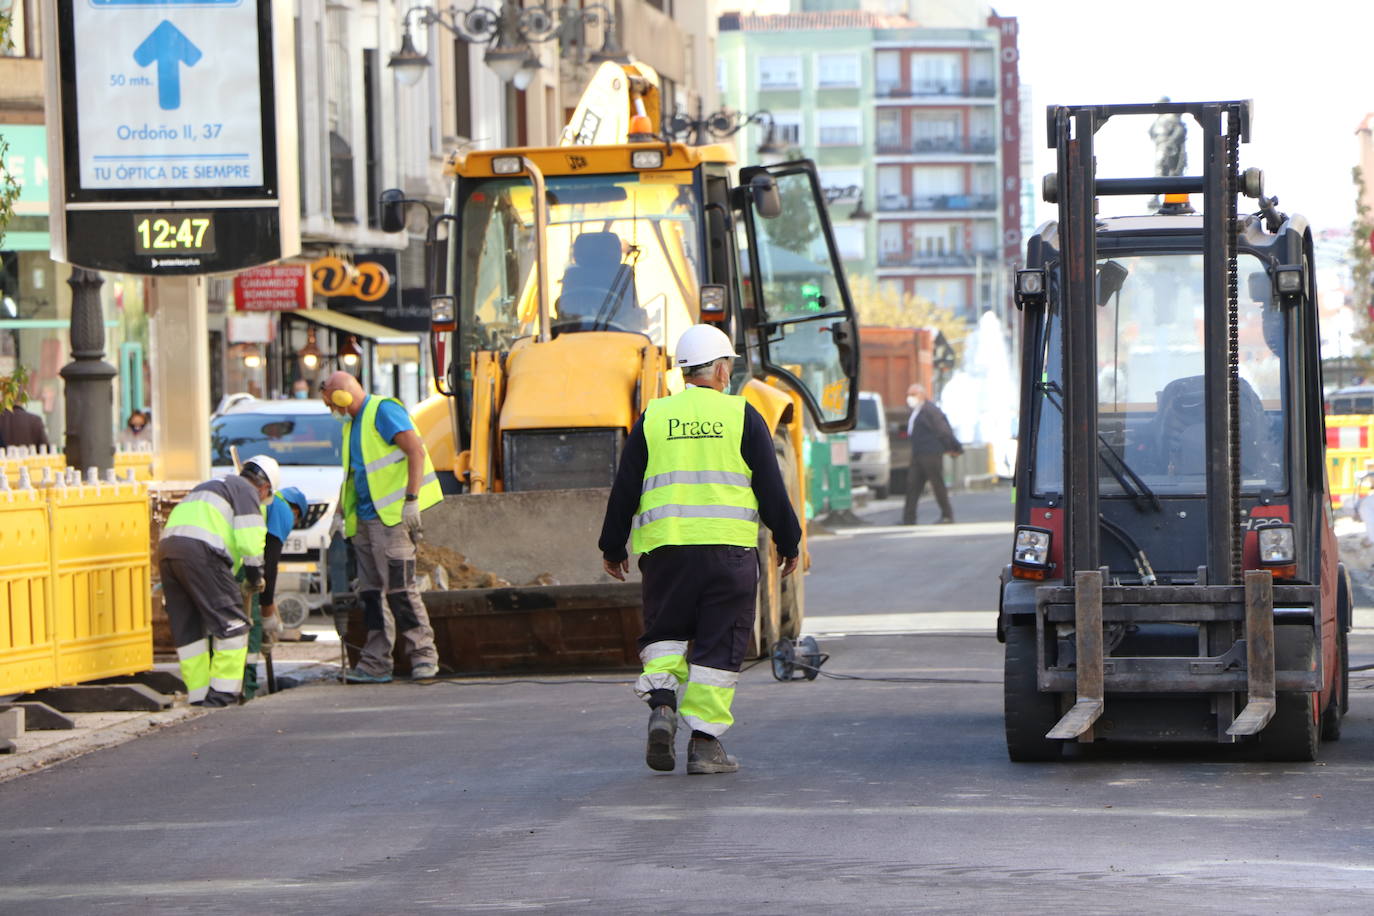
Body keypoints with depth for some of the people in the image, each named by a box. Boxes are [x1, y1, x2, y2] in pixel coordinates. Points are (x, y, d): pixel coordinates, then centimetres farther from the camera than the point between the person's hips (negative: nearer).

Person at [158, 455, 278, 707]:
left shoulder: (212, 486, 37)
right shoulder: (246, 491, 10)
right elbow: (249, 540, -2)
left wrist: (230, 581, 40)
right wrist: (254, 575, 13)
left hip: (166, 546, 8)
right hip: (199, 549, -8)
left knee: (187, 628, 14)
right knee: (231, 622, -1)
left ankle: (199, 693, 15)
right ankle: (223, 691, -4)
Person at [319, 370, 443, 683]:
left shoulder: (383, 411, -7)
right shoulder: (352, 424, 22)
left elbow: (417, 451, -15)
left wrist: (411, 500, -20)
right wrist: (342, 512, 27)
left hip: (390, 516, -9)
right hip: (364, 519, 9)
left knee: (399, 587, -11)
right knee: (370, 590, 6)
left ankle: (424, 656, -6)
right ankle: (375, 664, 7)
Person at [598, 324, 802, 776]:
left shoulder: (653, 418, 7)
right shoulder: (742, 416, 3)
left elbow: (624, 489, 9)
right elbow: (771, 488, 3)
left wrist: (613, 547, 19)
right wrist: (788, 541, 14)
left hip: (665, 547, 2)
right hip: (729, 548, -2)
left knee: (664, 633, 15)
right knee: (719, 646, 3)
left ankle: (661, 703, -10)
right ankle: (705, 742, 0)